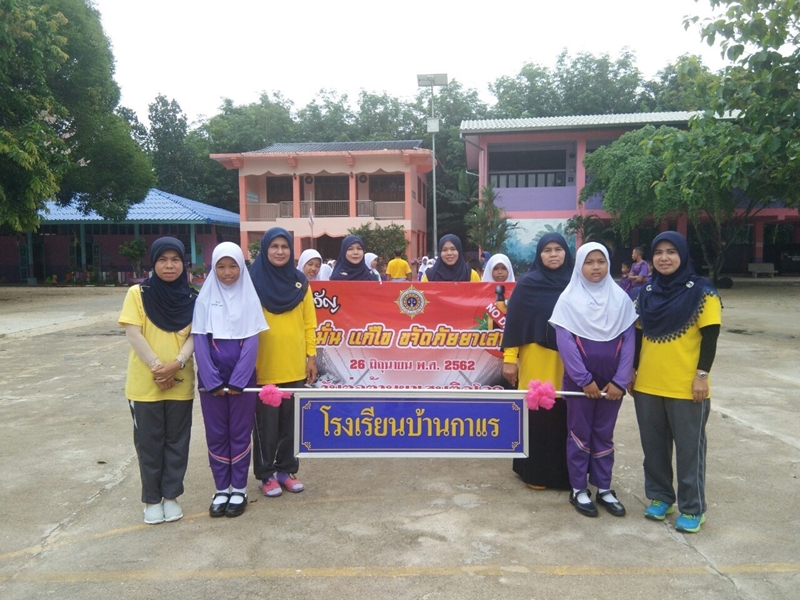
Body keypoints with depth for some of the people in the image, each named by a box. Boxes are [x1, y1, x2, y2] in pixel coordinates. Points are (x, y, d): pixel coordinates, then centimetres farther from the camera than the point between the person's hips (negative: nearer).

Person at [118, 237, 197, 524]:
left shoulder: (191, 298, 3)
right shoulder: (137, 293, -3)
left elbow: (194, 335, -2)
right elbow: (133, 334, -10)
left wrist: (177, 363, -18)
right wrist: (156, 367, -17)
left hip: (181, 382, 2)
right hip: (145, 382, -2)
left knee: (177, 441, 9)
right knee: (149, 442, 8)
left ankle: (170, 495, 24)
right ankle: (152, 499, 22)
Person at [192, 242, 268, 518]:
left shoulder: (250, 298, -1)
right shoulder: (205, 299, 0)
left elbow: (252, 342, -5)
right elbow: (200, 342, -4)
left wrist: (237, 381, -12)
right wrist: (213, 381, -11)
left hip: (242, 378, -1)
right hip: (211, 379, 1)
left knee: (240, 433, 6)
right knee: (216, 434, 8)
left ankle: (239, 489, 18)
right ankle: (221, 489, 21)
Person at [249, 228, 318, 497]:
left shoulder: (300, 282, 6)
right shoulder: (253, 282, -4)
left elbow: (309, 323, 8)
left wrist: (311, 355, 4)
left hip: (294, 366, 3)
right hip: (264, 367, -3)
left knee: (291, 421, 11)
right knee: (266, 423, 6)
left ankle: (286, 469, 25)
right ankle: (266, 475, 20)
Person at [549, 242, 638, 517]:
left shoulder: (621, 298, 1)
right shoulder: (568, 299, -6)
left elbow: (628, 340, -1)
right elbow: (564, 342, -10)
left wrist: (620, 380, -8)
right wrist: (584, 379, -13)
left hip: (612, 381, 3)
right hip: (579, 380, -2)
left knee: (604, 434, 13)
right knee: (580, 433, 8)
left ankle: (604, 488, 25)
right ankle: (578, 489, 19)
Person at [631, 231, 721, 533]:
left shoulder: (701, 291, -6)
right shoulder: (647, 293, 8)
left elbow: (710, 337, -8)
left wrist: (702, 375, -13)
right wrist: (633, 370, 11)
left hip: (686, 386, -5)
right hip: (647, 384, 5)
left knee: (688, 447, 5)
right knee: (654, 446, 13)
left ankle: (692, 508, 18)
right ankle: (660, 496, 28)